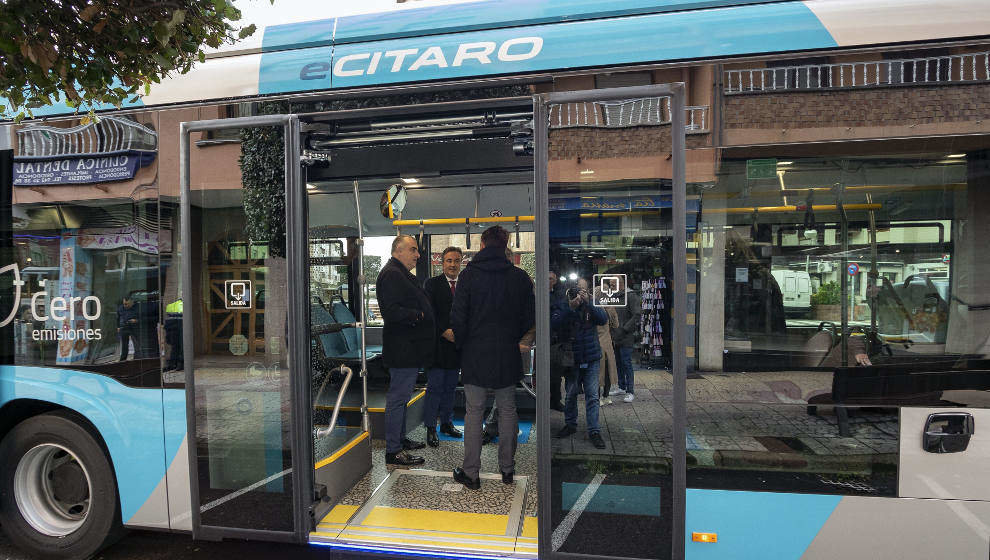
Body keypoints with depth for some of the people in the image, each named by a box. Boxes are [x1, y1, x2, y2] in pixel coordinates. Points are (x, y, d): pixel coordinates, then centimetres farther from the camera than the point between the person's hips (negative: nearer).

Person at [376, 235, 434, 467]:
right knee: (398, 398, -4)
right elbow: (391, 311, -25)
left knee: (401, 396, 19)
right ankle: (393, 451, 4)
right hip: (402, 349, -11)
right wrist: (418, 315, -18)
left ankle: (400, 439, 32)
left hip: (409, 348, 11)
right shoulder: (391, 274, -16)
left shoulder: (402, 274, 20)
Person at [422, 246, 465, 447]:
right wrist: (444, 332, -18)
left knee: (450, 387, 14)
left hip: (456, 345, 4)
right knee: (435, 387, 0)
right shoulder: (431, 284, -1)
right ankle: (431, 428, 9)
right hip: (437, 345, -4)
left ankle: (447, 423, 27)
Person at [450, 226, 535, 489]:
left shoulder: (469, 275, -6)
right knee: (507, 411, 13)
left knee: (473, 412, 5)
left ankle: (470, 472, 13)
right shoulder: (520, 277, 0)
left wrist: (462, 344, 7)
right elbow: (530, 317, 4)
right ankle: (507, 469, 23)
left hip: (476, 355, -2)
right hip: (508, 356, 2)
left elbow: (458, 317, -8)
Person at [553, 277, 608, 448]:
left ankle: (594, 431, 7)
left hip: (591, 358, 1)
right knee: (571, 394, 11)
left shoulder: (592, 304, 3)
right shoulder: (562, 306, -2)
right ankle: (570, 424, 28)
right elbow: (554, 322, -18)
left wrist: (588, 303, -25)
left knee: (592, 395, 0)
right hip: (572, 358, 0)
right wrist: (571, 307, -28)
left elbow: (603, 319, -14)